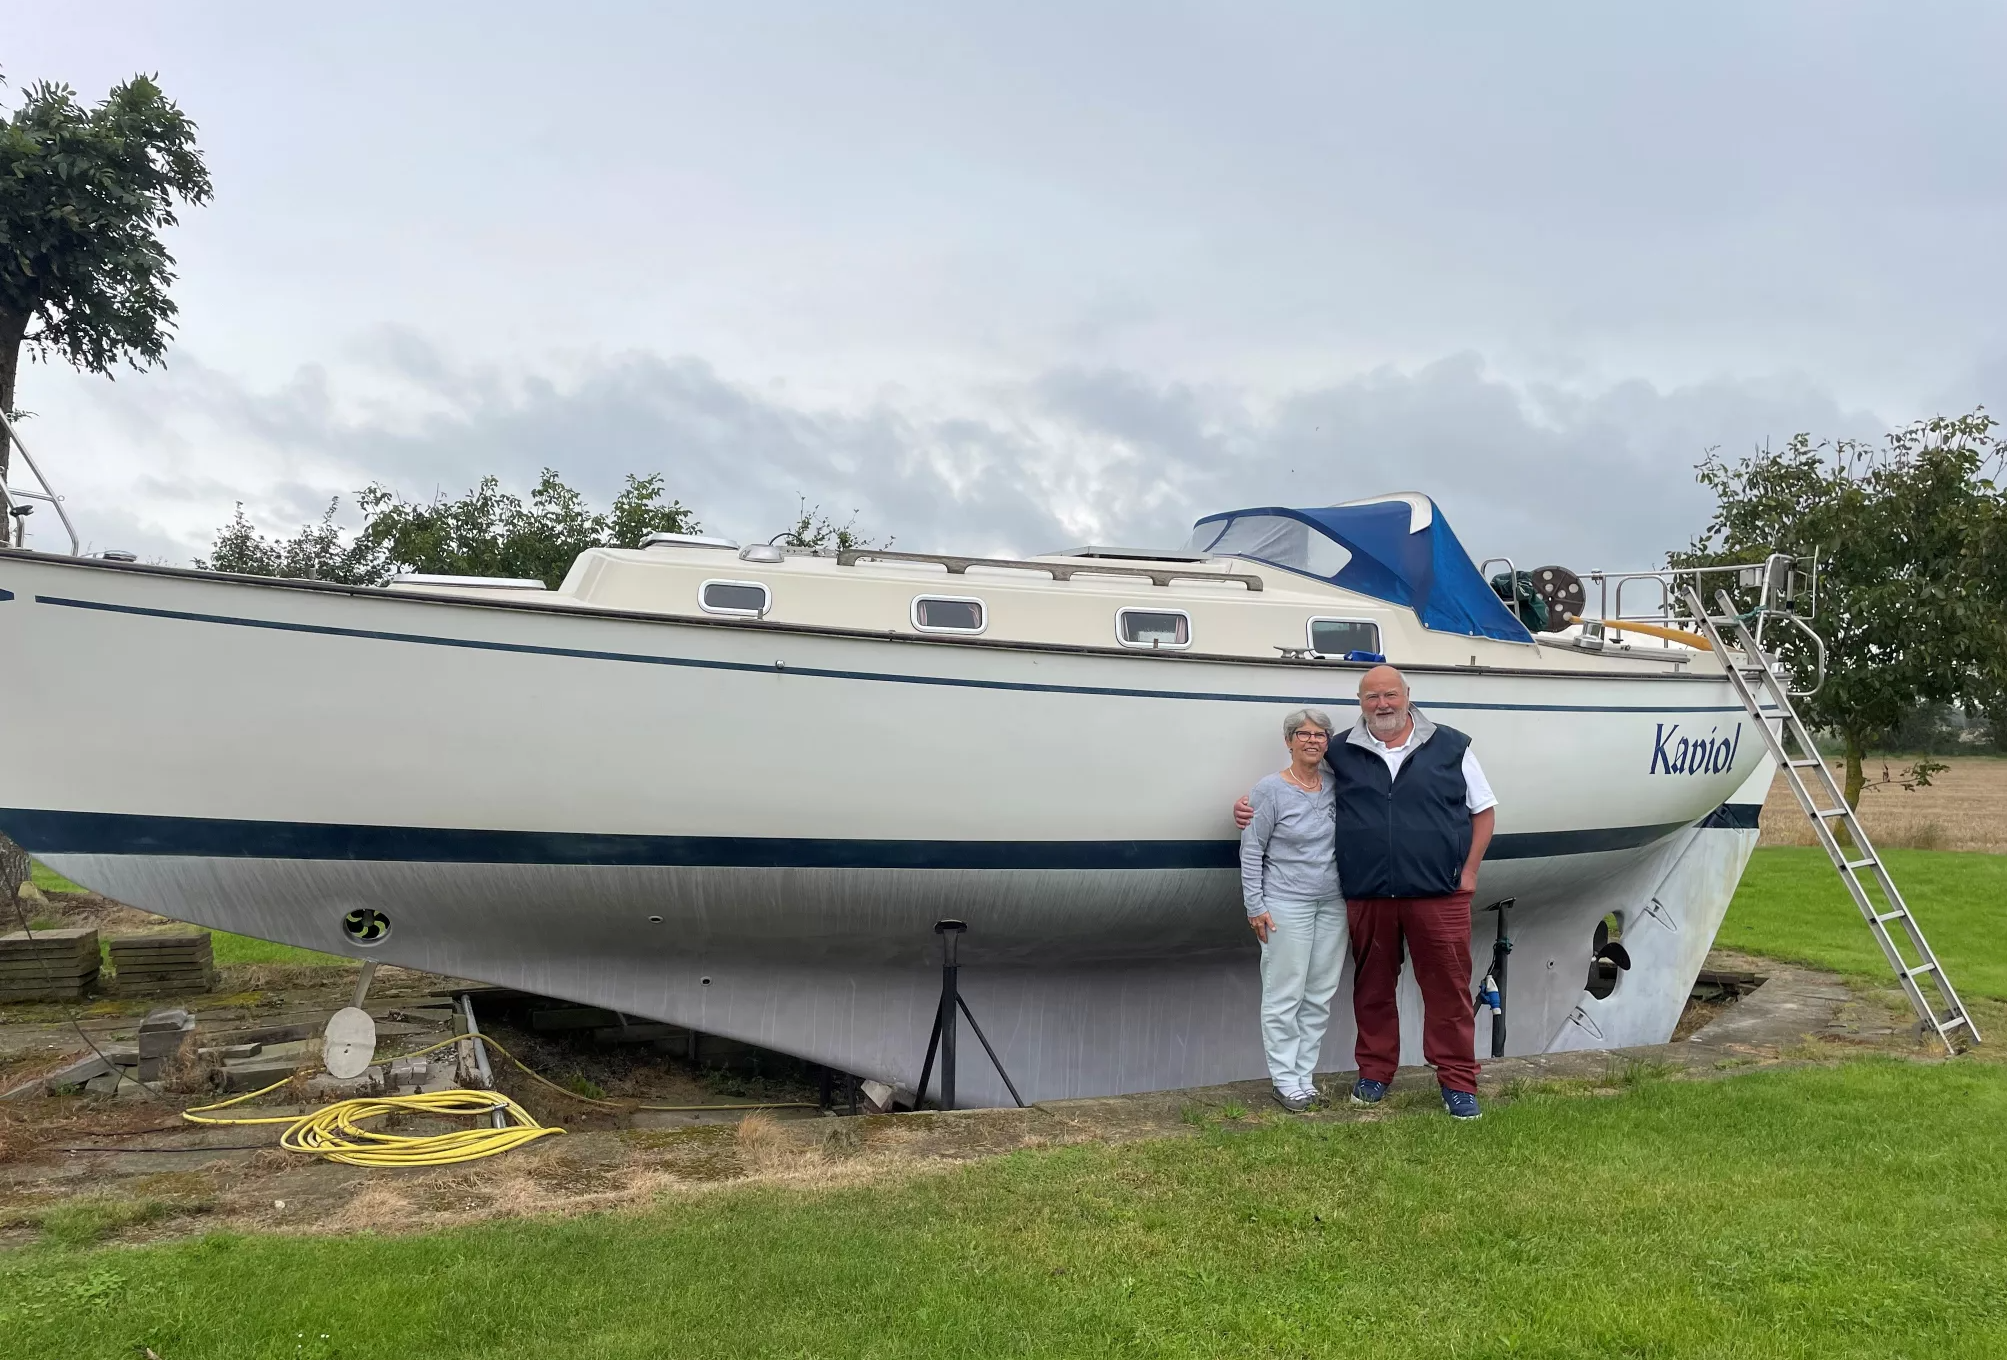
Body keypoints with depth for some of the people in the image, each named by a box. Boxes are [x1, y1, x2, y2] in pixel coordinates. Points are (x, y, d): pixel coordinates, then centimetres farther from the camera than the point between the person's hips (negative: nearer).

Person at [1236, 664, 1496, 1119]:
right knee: (1372, 986, 11)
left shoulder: (1451, 747, 4)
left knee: (1448, 985, 2)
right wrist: (1250, 809, -1)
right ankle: (1374, 1073, 26)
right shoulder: (1339, 754, 6)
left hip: (1439, 893, -1)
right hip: (1367, 895, 1)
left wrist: (1469, 871, 2)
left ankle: (1458, 1082, 14)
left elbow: (1483, 809, 10)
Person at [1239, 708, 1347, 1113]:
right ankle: (1285, 1082, 7)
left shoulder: (1335, 787, 8)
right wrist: (1255, 906, -10)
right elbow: (1250, 851, -6)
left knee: (1320, 996, 9)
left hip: (1333, 905, 6)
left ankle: (1304, 1075, 19)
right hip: (1286, 906, -6)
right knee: (1284, 996, -2)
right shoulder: (1270, 790, -8)